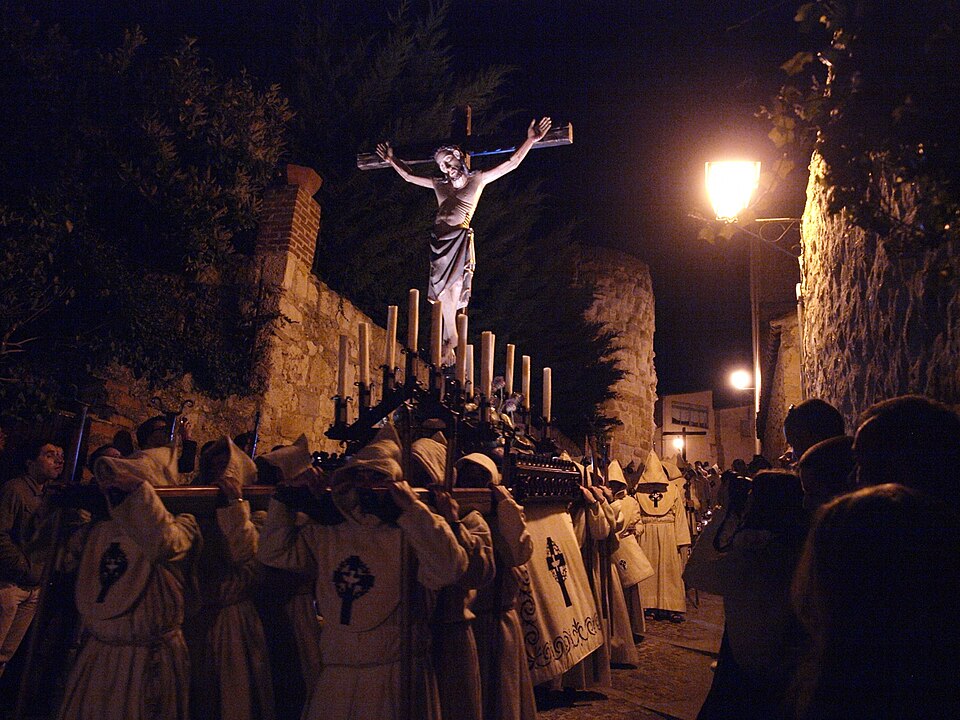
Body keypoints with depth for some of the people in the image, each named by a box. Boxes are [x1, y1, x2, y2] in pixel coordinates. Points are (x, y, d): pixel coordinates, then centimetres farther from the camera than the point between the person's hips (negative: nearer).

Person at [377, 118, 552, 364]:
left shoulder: (478, 179, 9)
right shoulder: (439, 184, 19)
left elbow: (511, 163, 6)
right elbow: (409, 176, 33)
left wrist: (531, 140, 0)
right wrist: (391, 160, 37)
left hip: (460, 238, -4)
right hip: (439, 239, 4)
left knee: (451, 291, -13)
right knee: (445, 290, -1)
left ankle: (448, 342, -6)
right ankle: (451, 340, 6)